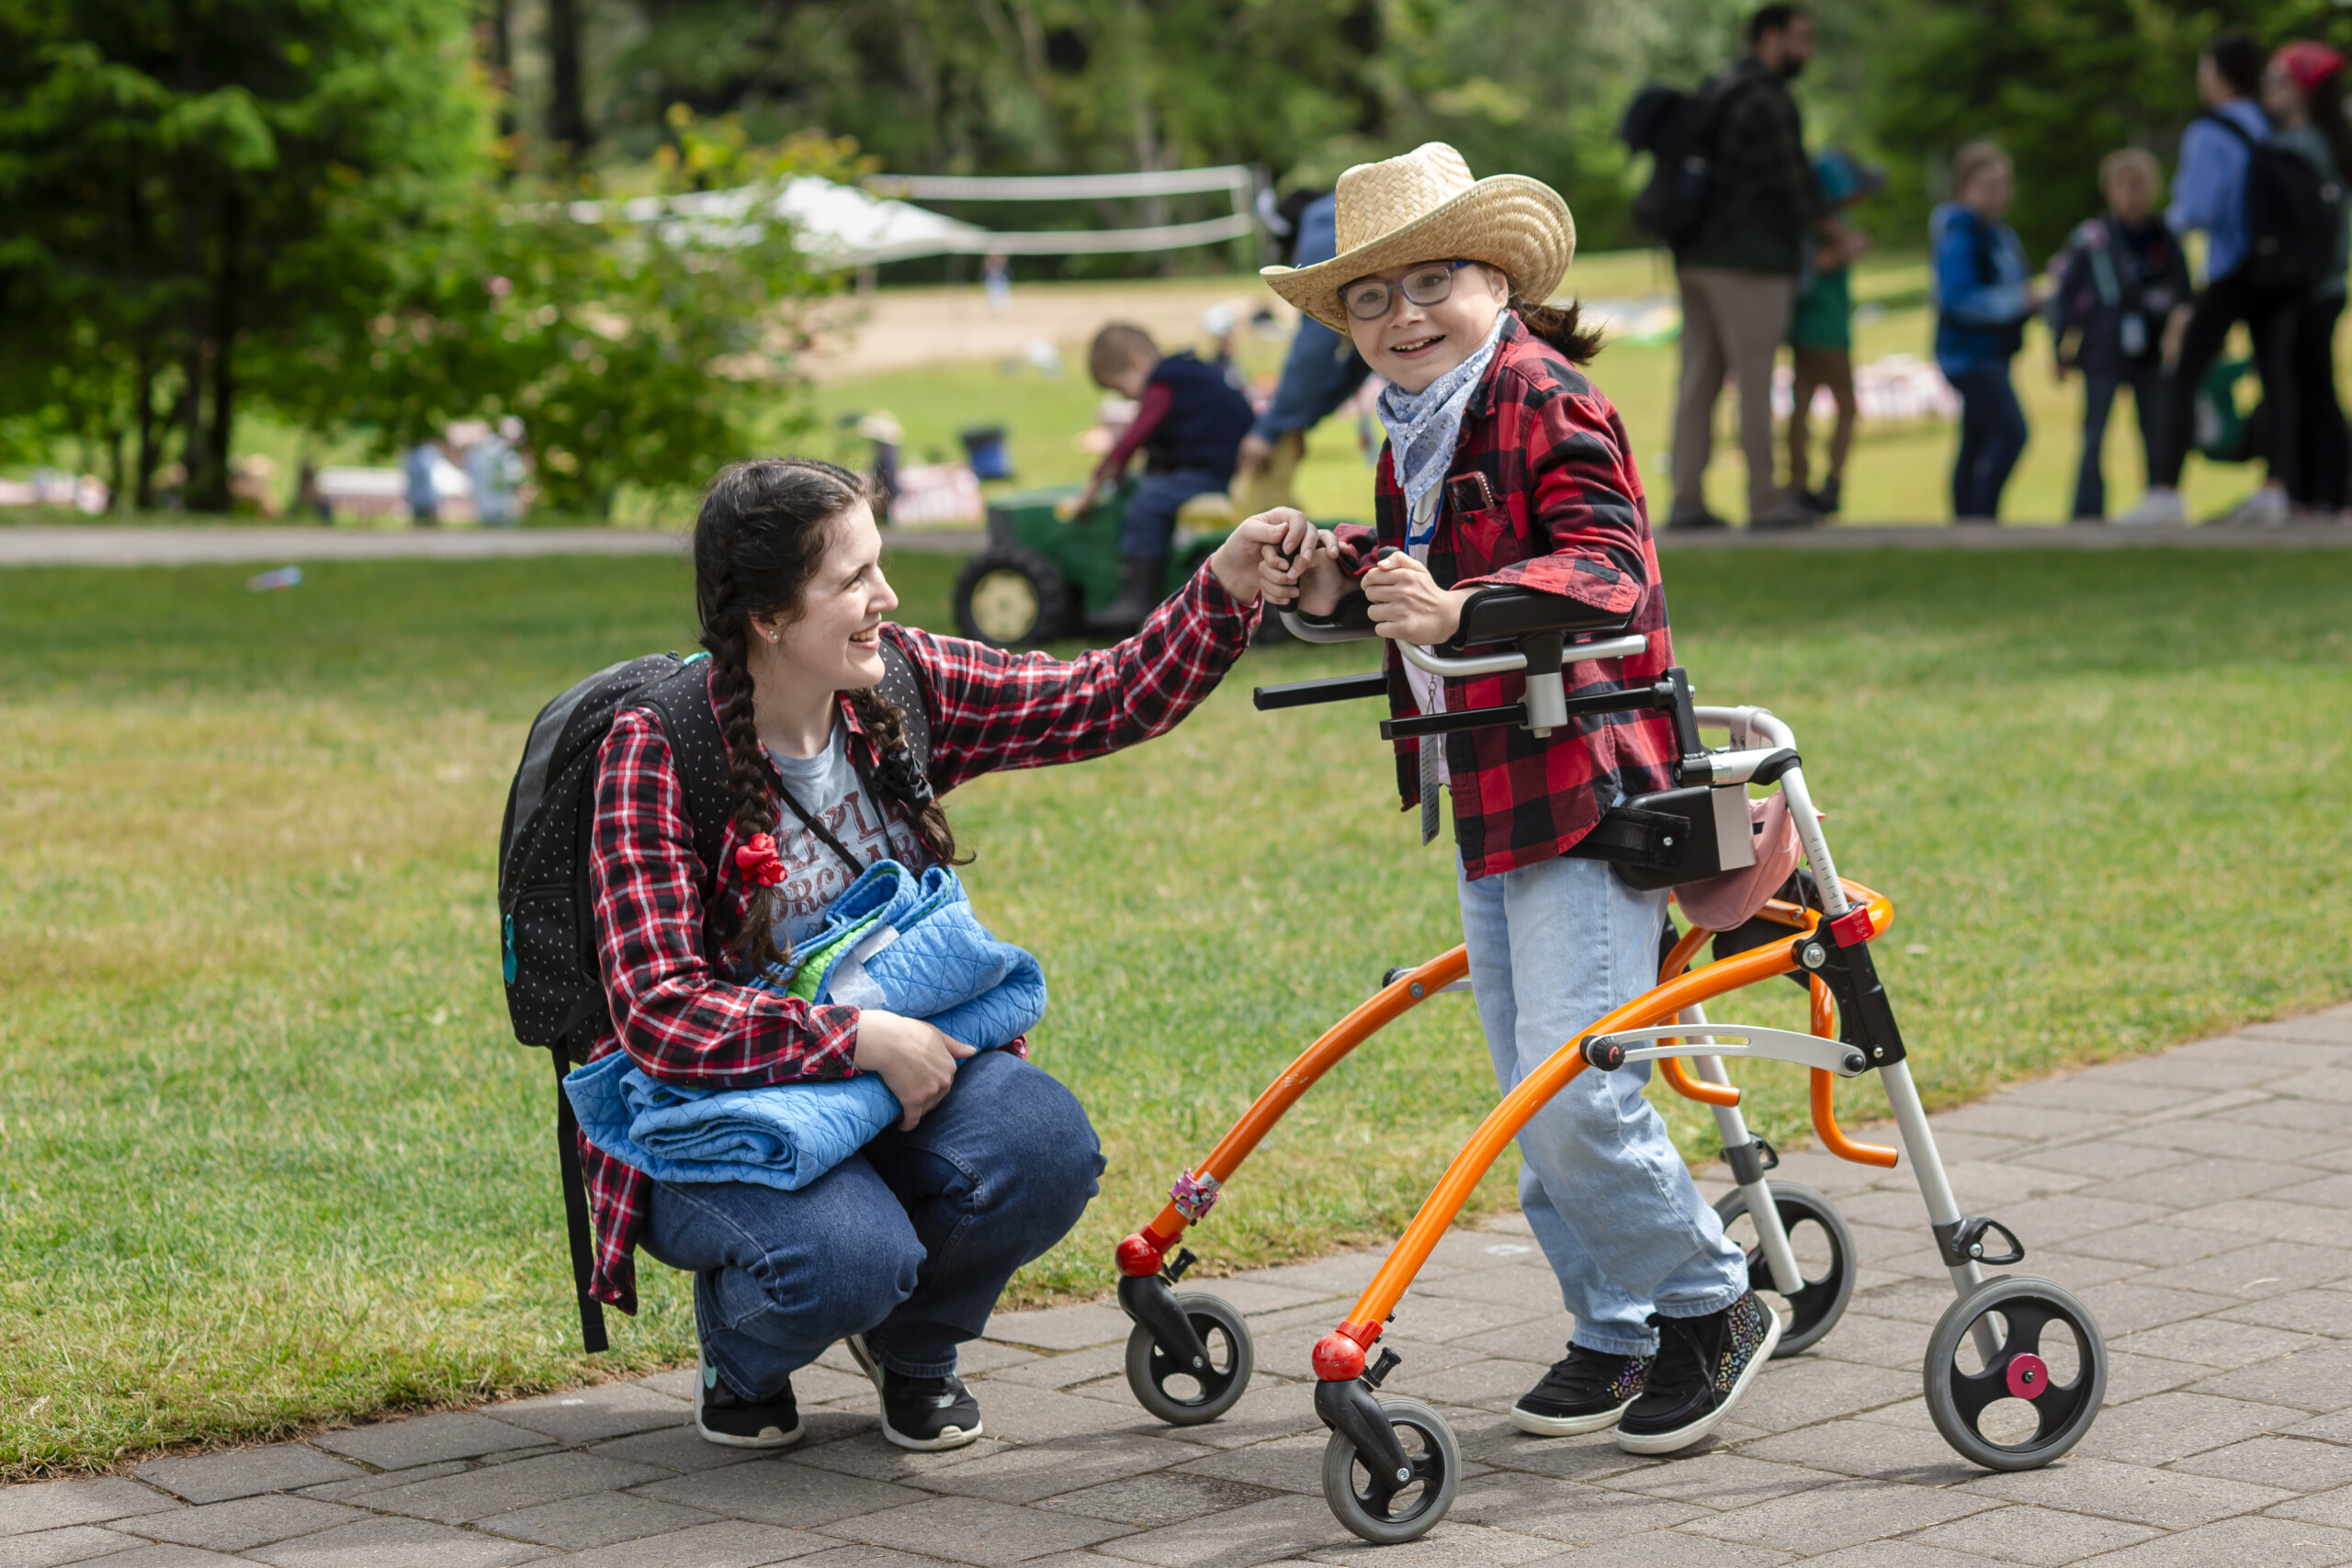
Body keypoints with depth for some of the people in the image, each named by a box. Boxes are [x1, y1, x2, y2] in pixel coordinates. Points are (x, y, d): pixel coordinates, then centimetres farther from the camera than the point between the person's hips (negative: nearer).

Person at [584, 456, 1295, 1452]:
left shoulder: (900, 687, -3)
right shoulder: (658, 753, -19)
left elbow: (1109, 700, 3)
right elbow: (660, 1014, -25)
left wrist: (1230, 580, -12)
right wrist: (861, 1039, -28)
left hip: (897, 1074, 5)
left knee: (1044, 1146, -27)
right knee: (849, 1259, -35)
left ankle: (913, 1348, 7)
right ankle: (740, 1358, 6)